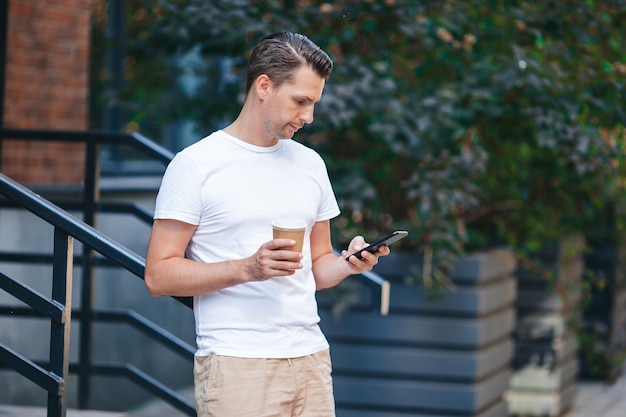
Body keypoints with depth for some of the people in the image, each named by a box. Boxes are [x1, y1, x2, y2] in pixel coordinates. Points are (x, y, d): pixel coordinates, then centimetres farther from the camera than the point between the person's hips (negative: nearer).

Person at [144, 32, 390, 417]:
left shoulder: (310, 164, 15)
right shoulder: (196, 164, -3)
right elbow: (159, 275, -8)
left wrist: (347, 264, -2)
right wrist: (247, 268, -18)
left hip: (310, 357, 5)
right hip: (236, 366, -5)